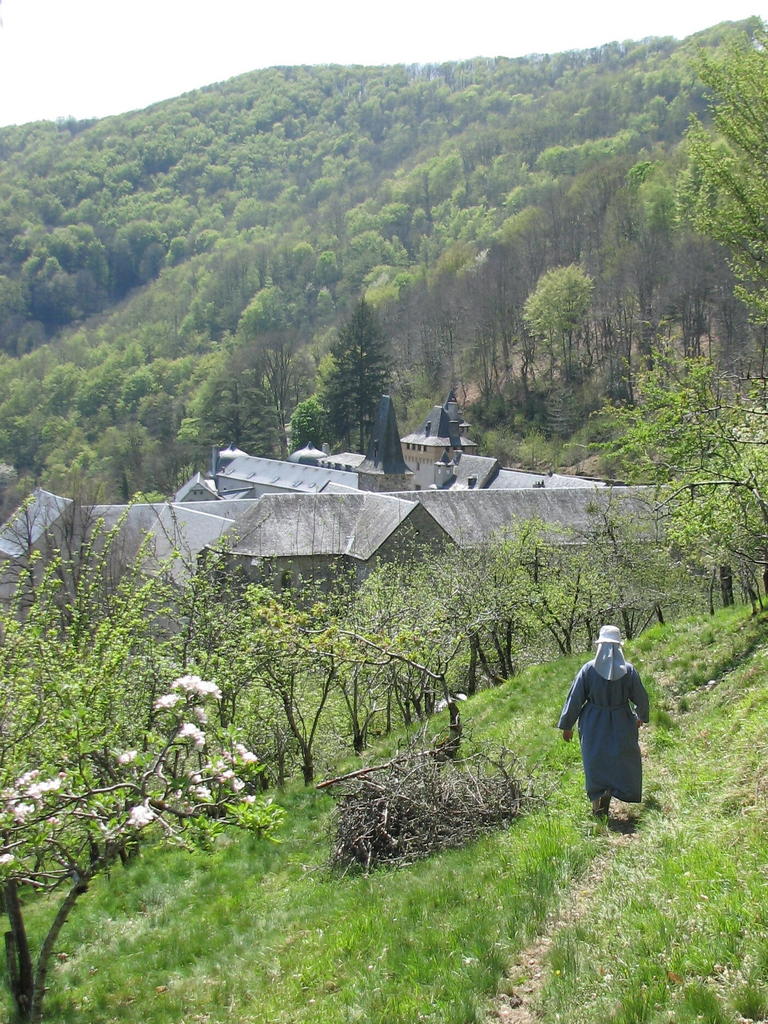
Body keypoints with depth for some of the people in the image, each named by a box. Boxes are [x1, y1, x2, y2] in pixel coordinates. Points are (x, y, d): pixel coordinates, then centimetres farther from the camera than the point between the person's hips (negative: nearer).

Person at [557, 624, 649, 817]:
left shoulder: (588, 669, -10)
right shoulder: (628, 670, -9)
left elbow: (574, 699, -7)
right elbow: (641, 698, 2)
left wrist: (567, 725, 3)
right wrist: (641, 717, 23)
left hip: (594, 725, 0)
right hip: (621, 724, 0)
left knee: (595, 762, 12)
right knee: (623, 760, 12)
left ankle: (597, 799, 4)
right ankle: (611, 790, -10)